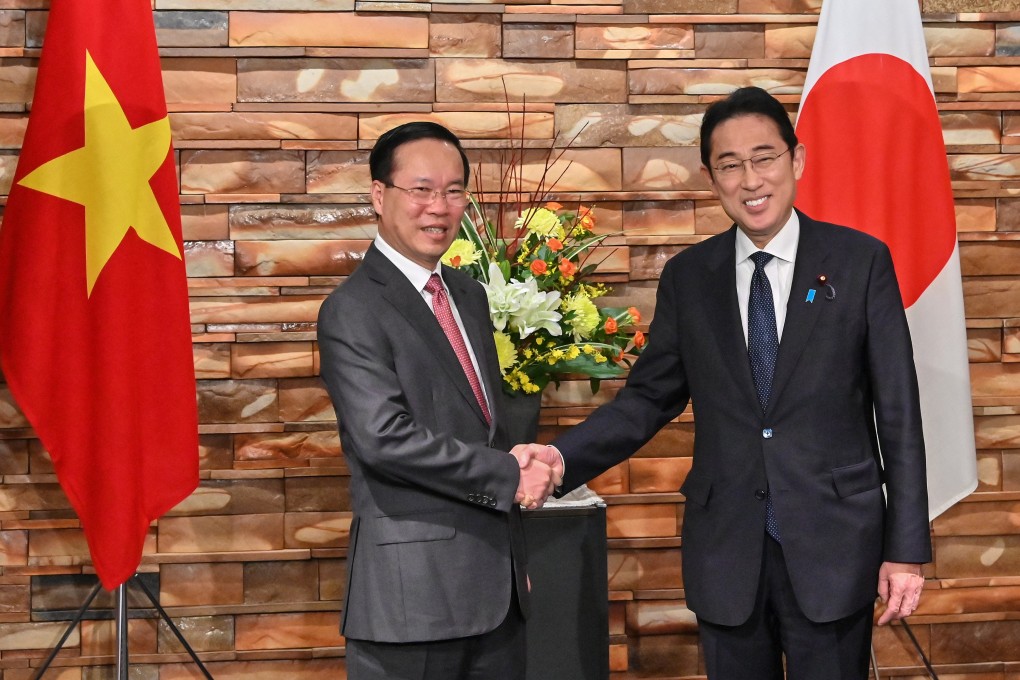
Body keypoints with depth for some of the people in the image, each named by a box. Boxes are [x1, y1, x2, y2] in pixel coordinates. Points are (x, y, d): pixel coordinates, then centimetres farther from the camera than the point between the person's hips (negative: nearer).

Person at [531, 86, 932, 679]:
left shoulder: (861, 261, -2)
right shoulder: (687, 276, 6)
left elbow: (898, 412, -2)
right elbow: (650, 397, 8)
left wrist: (907, 549, -4)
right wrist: (558, 460, -8)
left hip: (832, 543, -2)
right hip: (725, 552, 2)